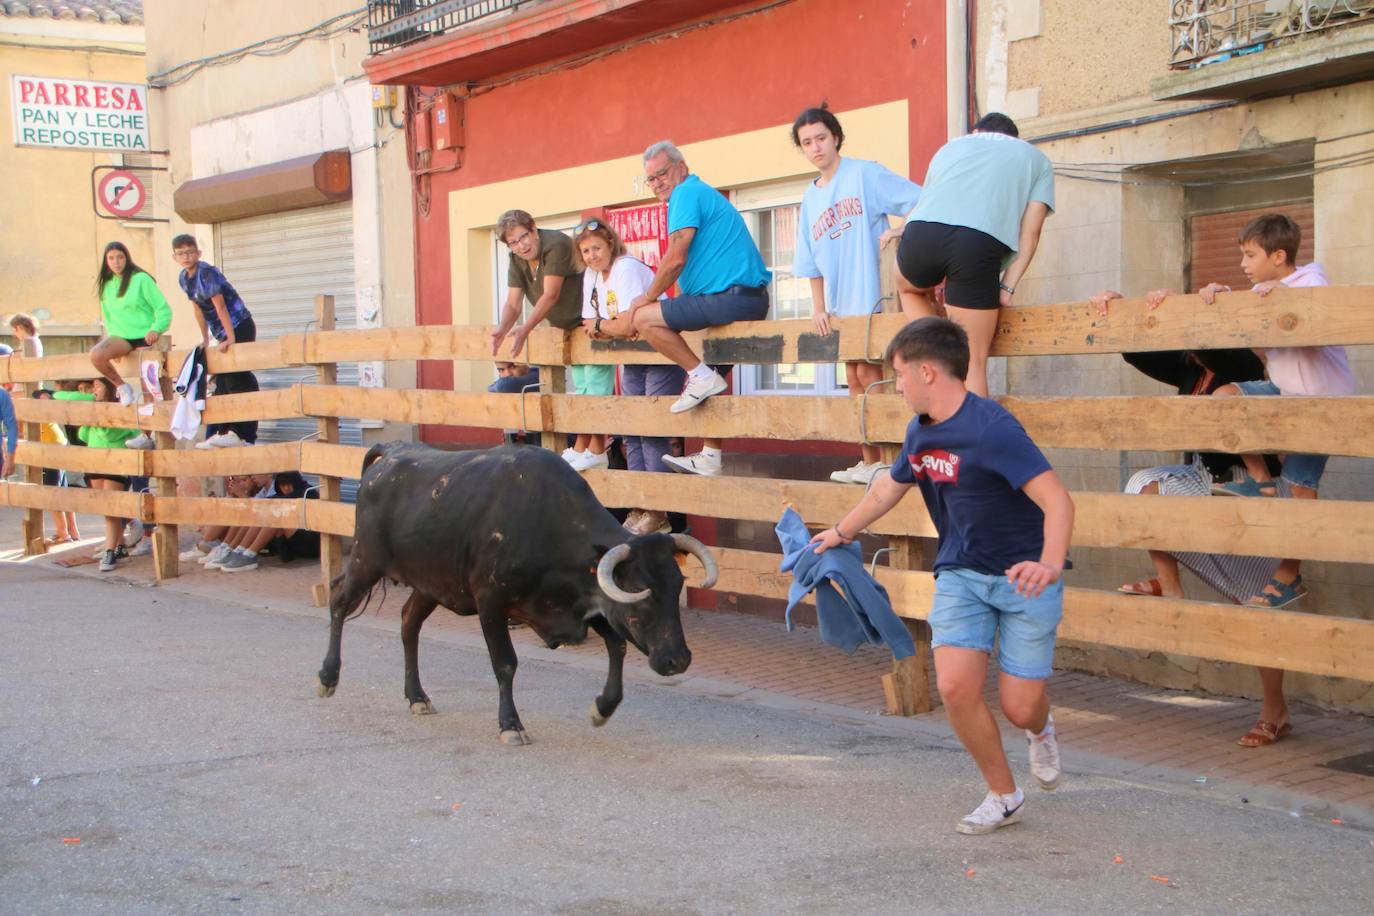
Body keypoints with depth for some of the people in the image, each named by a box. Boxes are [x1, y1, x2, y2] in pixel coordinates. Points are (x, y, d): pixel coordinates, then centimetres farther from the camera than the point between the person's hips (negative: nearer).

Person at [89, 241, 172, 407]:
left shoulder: (141, 279, -2)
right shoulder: (106, 285, 13)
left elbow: (164, 309, -5)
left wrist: (156, 329, -21)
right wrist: (111, 335, 5)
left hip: (144, 337, -4)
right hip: (120, 337, 4)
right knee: (96, 355, -26)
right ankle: (122, 387, -6)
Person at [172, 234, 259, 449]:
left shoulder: (207, 272, -19)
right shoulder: (183, 278, 6)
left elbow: (220, 306, -23)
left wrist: (231, 338, -26)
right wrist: (205, 339, 16)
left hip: (239, 327, -9)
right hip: (222, 332, 9)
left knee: (236, 380, -12)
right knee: (222, 382, 10)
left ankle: (244, 435, -11)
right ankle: (223, 432, 15)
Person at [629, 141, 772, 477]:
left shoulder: (687, 192, -6)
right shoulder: (702, 194, 25)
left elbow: (675, 259, -14)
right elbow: (689, 267, 29)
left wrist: (647, 298, 0)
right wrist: (652, 298, 24)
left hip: (730, 296, -11)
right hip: (752, 299, 11)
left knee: (645, 318, -9)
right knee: (712, 387, 17)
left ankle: (701, 376, -10)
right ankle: (709, 459, 20)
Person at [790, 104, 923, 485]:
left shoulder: (864, 174, -5)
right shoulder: (811, 198, 14)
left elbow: (924, 202, -10)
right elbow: (811, 261, 16)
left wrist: (898, 232, -22)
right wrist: (818, 308, 9)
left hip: (872, 293, -7)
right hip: (840, 303, 7)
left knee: (868, 372, -11)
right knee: (854, 379, 8)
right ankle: (869, 462, 14)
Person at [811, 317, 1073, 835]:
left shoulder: (992, 429, -23)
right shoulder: (921, 432, 2)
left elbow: (1057, 500, -31)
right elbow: (890, 487, 23)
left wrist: (1050, 564, -48)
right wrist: (842, 532, 34)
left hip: (1024, 575, -6)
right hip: (960, 572, 6)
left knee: (1020, 708, -5)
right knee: (955, 688, -12)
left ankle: (1041, 731, 35)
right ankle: (1003, 797, 9)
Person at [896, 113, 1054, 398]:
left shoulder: (952, 145, 37)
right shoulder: (1036, 159, 30)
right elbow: (1030, 230, 16)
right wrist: (1006, 288, 15)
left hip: (921, 231, 3)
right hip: (980, 242, -2)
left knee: (909, 288, 37)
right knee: (973, 362, 4)